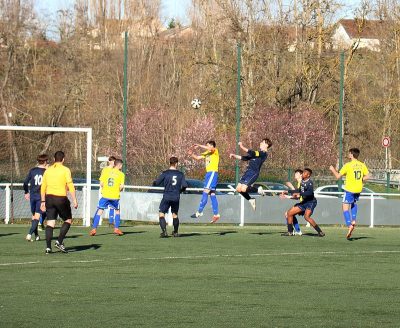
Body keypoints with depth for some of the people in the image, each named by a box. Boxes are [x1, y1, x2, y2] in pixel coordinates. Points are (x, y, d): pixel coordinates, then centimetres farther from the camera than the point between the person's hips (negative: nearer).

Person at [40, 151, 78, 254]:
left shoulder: (48, 170, 9)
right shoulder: (65, 170, -4)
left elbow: (43, 187, 12)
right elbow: (70, 186, -10)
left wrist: (43, 201, 19)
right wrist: (74, 200, -7)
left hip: (49, 198, 4)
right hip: (61, 198, -4)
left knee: (50, 222, 4)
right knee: (68, 220, 13)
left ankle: (48, 247, -4)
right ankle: (59, 242, 0)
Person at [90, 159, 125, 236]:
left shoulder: (107, 172, 4)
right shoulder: (121, 174, 0)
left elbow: (101, 183, 0)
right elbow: (122, 186, -7)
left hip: (105, 195, 1)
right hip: (115, 196, -1)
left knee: (99, 211, 5)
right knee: (117, 211, 21)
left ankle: (94, 229, -3)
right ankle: (116, 229, 16)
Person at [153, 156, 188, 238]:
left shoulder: (165, 173, -4)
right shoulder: (180, 174, 2)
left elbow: (155, 183, -5)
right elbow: (184, 186, -2)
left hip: (167, 197, -3)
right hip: (176, 198, 3)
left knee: (161, 214, 1)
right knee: (175, 214, 20)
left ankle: (164, 231, -16)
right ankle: (176, 232, 27)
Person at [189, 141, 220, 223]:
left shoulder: (215, 151, -4)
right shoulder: (207, 153, 20)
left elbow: (210, 149, -26)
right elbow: (198, 157, 22)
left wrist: (199, 146, -20)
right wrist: (191, 154, 3)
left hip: (213, 173, -9)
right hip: (208, 173, 9)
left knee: (206, 192, -13)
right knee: (212, 194, 7)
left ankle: (199, 212, -15)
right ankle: (216, 214, 7)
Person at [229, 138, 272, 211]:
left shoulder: (264, 153, -5)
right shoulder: (258, 153, 23)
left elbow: (252, 153, -18)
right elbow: (245, 158, 26)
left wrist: (242, 147, -15)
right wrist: (234, 156, 17)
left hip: (253, 173, -9)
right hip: (248, 172, 9)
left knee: (243, 189, -22)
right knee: (238, 189, 3)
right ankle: (251, 200, 17)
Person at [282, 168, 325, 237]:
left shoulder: (309, 182, -16)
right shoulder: (302, 181, 9)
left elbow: (310, 192, -32)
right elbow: (299, 190, 26)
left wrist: (300, 194, -37)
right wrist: (288, 192, 29)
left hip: (311, 202, -9)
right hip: (304, 202, 9)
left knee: (306, 216, -30)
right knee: (290, 213, 7)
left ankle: (320, 232, -24)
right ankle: (290, 232, 17)